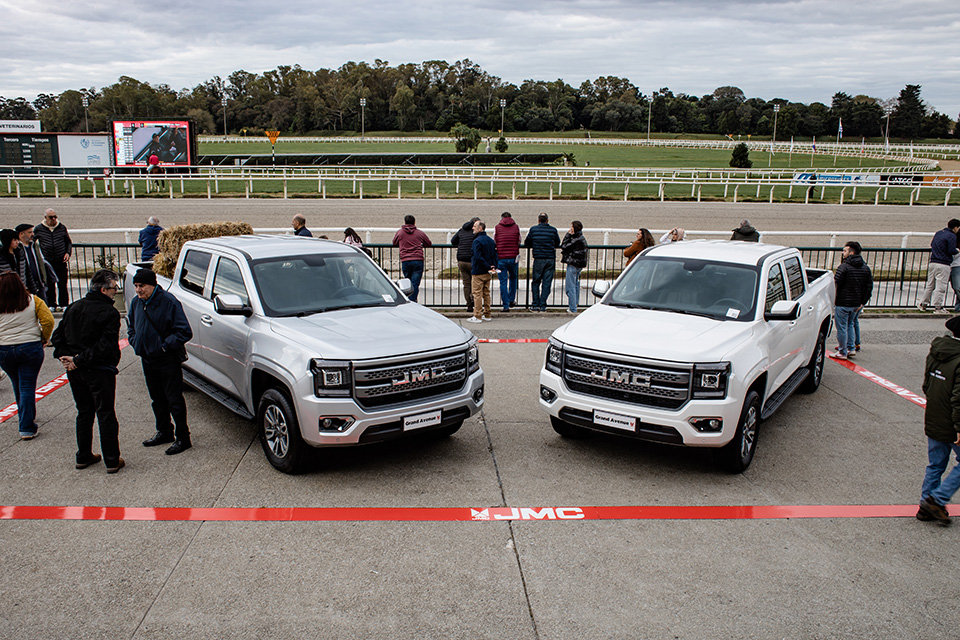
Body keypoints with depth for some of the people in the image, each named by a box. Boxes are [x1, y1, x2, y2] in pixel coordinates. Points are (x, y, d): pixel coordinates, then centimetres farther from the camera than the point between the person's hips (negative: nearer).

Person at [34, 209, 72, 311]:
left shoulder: (62, 227, 6)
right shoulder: (38, 229, 3)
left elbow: (69, 242, 17)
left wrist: (68, 253, 1)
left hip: (61, 261, 0)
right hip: (47, 262, 0)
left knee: (62, 284, 1)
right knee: (49, 285, 6)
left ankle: (64, 304, 10)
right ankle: (51, 305, 16)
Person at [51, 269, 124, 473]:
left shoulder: (73, 308, 7)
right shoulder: (109, 312, -15)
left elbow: (57, 337, 7)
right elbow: (104, 346, -23)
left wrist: (65, 356, -2)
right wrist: (79, 361, -16)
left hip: (75, 372, 6)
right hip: (99, 371, -6)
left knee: (84, 413, 19)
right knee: (106, 415, 2)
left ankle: (83, 457, 27)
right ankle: (112, 461, 7)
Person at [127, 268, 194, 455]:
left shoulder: (169, 302, -18)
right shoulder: (136, 303, 5)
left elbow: (184, 332, -17)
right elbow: (131, 326, 22)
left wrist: (164, 346, -19)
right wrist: (135, 343, 5)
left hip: (168, 361, -7)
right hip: (147, 359, 7)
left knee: (174, 400, -2)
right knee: (157, 399, 19)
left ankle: (182, 437, 8)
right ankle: (164, 432, 34)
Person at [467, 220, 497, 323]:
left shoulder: (477, 241, -15)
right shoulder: (491, 240, 10)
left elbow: (478, 257, -24)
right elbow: (495, 256, 11)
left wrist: (489, 267, -21)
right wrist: (493, 267, 7)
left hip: (479, 272, -8)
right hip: (488, 273, 8)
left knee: (477, 294, -3)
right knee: (486, 293, 14)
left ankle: (477, 316, -3)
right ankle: (487, 315, 18)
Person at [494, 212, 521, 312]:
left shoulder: (497, 227, 2)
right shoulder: (516, 227, 5)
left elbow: (494, 243, 7)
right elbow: (519, 242, 11)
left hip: (501, 258, -1)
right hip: (513, 258, 1)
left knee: (503, 282, 3)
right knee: (513, 278, 24)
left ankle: (506, 305, 2)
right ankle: (512, 300, 25)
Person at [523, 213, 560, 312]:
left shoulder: (533, 229, 0)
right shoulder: (553, 230, 3)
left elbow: (526, 243, 6)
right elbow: (557, 244, 13)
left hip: (538, 259, -1)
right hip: (551, 259, 1)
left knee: (535, 282, 10)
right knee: (546, 283, 6)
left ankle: (536, 305, 6)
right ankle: (543, 306, 4)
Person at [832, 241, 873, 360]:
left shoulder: (844, 267, -14)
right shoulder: (865, 268, 7)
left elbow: (835, 284, -20)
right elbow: (869, 287, 8)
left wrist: (833, 300, -9)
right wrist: (862, 303, 11)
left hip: (843, 303, -7)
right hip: (856, 304, 7)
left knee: (842, 328, 3)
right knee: (850, 324, 24)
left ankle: (842, 353, 10)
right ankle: (851, 348, 24)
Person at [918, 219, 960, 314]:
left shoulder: (938, 233, 13)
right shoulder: (952, 236, -10)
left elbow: (931, 244, 23)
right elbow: (951, 251, -16)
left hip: (932, 263, 7)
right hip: (943, 265, -7)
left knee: (930, 285, 15)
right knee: (941, 287, -3)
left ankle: (923, 304, 19)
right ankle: (938, 307, -1)